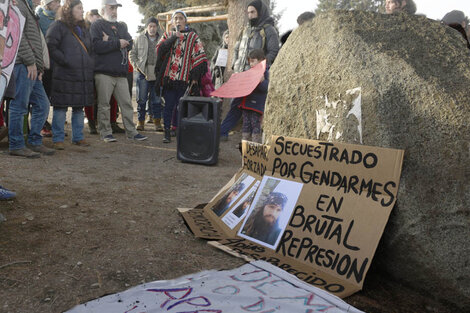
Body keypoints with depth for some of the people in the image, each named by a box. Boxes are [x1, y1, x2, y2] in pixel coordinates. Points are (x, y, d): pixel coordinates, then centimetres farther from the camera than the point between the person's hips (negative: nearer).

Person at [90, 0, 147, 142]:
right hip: (104, 72, -5)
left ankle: (131, 132, 11)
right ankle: (106, 132, 9)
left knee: (126, 103, 5)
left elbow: (129, 44, 5)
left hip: (121, 72, 5)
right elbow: (98, 46, -13)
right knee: (104, 105, 0)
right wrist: (117, 43, -11)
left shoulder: (122, 26, 20)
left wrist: (110, 42, -7)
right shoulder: (97, 26, 3)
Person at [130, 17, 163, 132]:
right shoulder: (140, 39, 8)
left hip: (157, 74, 0)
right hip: (143, 73, 0)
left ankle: (157, 122, 12)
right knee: (141, 99, 3)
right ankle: (141, 121, 11)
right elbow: (132, 54, 11)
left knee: (157, 99, 4)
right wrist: (137, 65, -1)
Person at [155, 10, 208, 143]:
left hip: (185, 78, -1)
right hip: (169, 77, 1)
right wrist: (173, 37, -11)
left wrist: (195, 76, -5)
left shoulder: (193, 37, 9)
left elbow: (200, 57, 3)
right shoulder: (167, 35, 16)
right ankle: (167, 133, 8)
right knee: (169, 106, 2)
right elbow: (160, 49, -2)